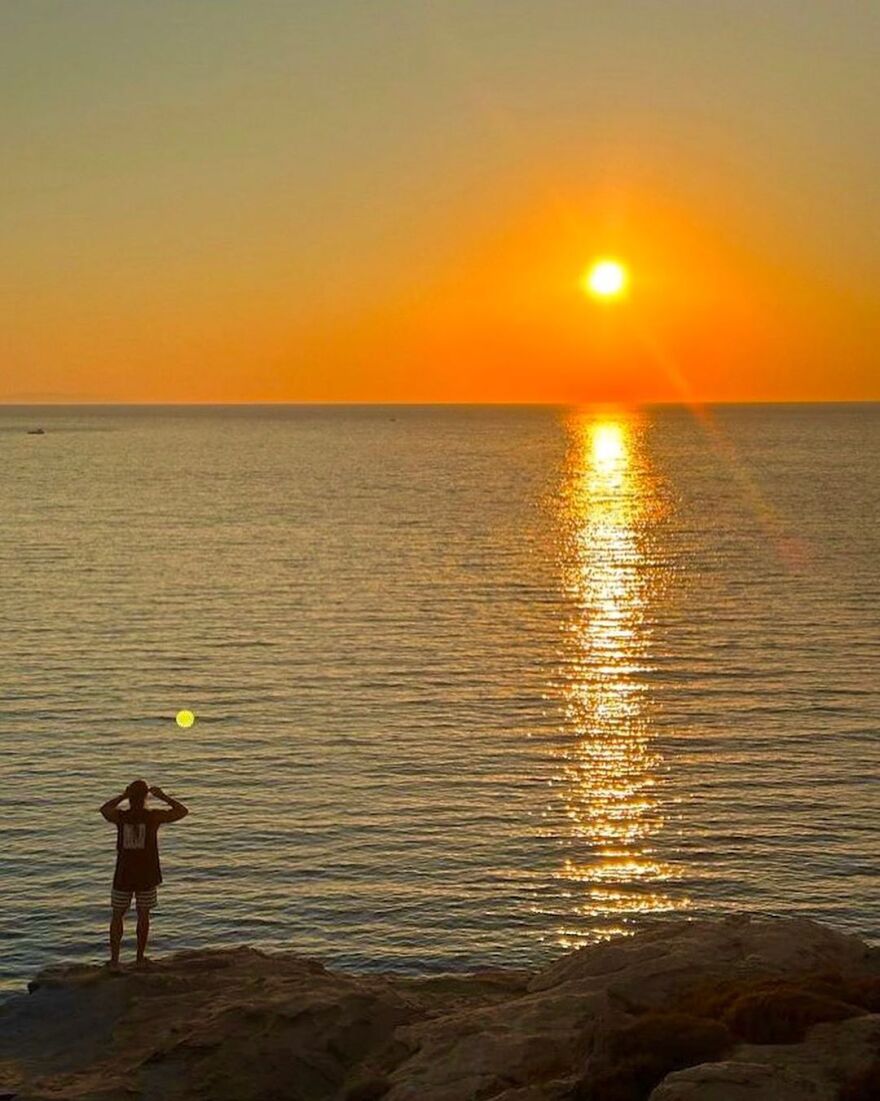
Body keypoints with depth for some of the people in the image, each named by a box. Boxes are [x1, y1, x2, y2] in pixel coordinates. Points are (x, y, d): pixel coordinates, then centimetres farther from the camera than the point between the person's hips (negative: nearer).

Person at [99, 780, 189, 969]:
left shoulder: (120, 816, -8)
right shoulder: (153, 816, -11)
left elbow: (104, 808, 16)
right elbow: (182, 811, -1)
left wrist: (123, 796, 13)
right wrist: (163, 796, 3)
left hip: (124, 875, 1)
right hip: (147, 875, -1)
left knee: (117, 915, 12)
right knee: (143, 915, 14)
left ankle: (114, 959, 9)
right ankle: (141, 957, 22)